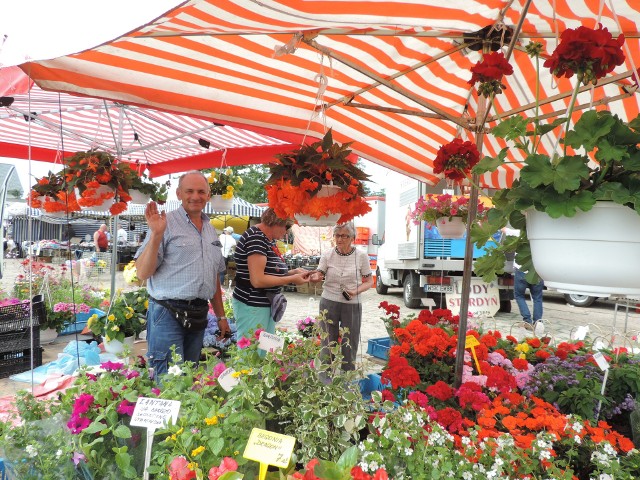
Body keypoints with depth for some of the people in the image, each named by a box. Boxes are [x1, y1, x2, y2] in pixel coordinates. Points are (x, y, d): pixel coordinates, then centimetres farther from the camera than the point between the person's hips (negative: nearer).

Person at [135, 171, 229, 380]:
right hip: (168, 314, -6)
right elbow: (142, 273, -11)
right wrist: (156, 234, -22)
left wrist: (221, 316, 18)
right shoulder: (165, 223, -7)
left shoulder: (211, 231, 14)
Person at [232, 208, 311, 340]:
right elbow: (258, 280, -24)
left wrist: (294, 272, 3)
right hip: (252, 307, -9)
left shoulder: (269, 240, 11)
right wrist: (292, 279, -16)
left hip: (267, 306, 9)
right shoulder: (256, 238, -18)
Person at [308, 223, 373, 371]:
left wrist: (356, 291, -16)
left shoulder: (361, 256, -3)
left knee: (349, 346, 7)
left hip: (352, 305, -1)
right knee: (327, 344, 8)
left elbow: (369, 281, 3)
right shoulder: (327, 255, 0)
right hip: (329, 303, 1)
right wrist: (314, 277, -29)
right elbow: (318, 275, -5)